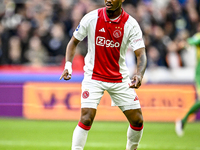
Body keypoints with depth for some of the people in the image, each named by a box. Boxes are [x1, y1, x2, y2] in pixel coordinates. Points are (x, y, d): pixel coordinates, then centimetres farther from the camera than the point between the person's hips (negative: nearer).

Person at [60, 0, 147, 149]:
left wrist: (139, 75, -37)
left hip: (120, 79, 2)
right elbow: (74, 42, 3)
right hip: (93, 77, -2)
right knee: (86, 119, -19)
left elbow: (141, 54, -17)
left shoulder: (131, 24, -11)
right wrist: (68, 65, -12)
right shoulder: (92, 18, -10)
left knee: (137, 121, 3)